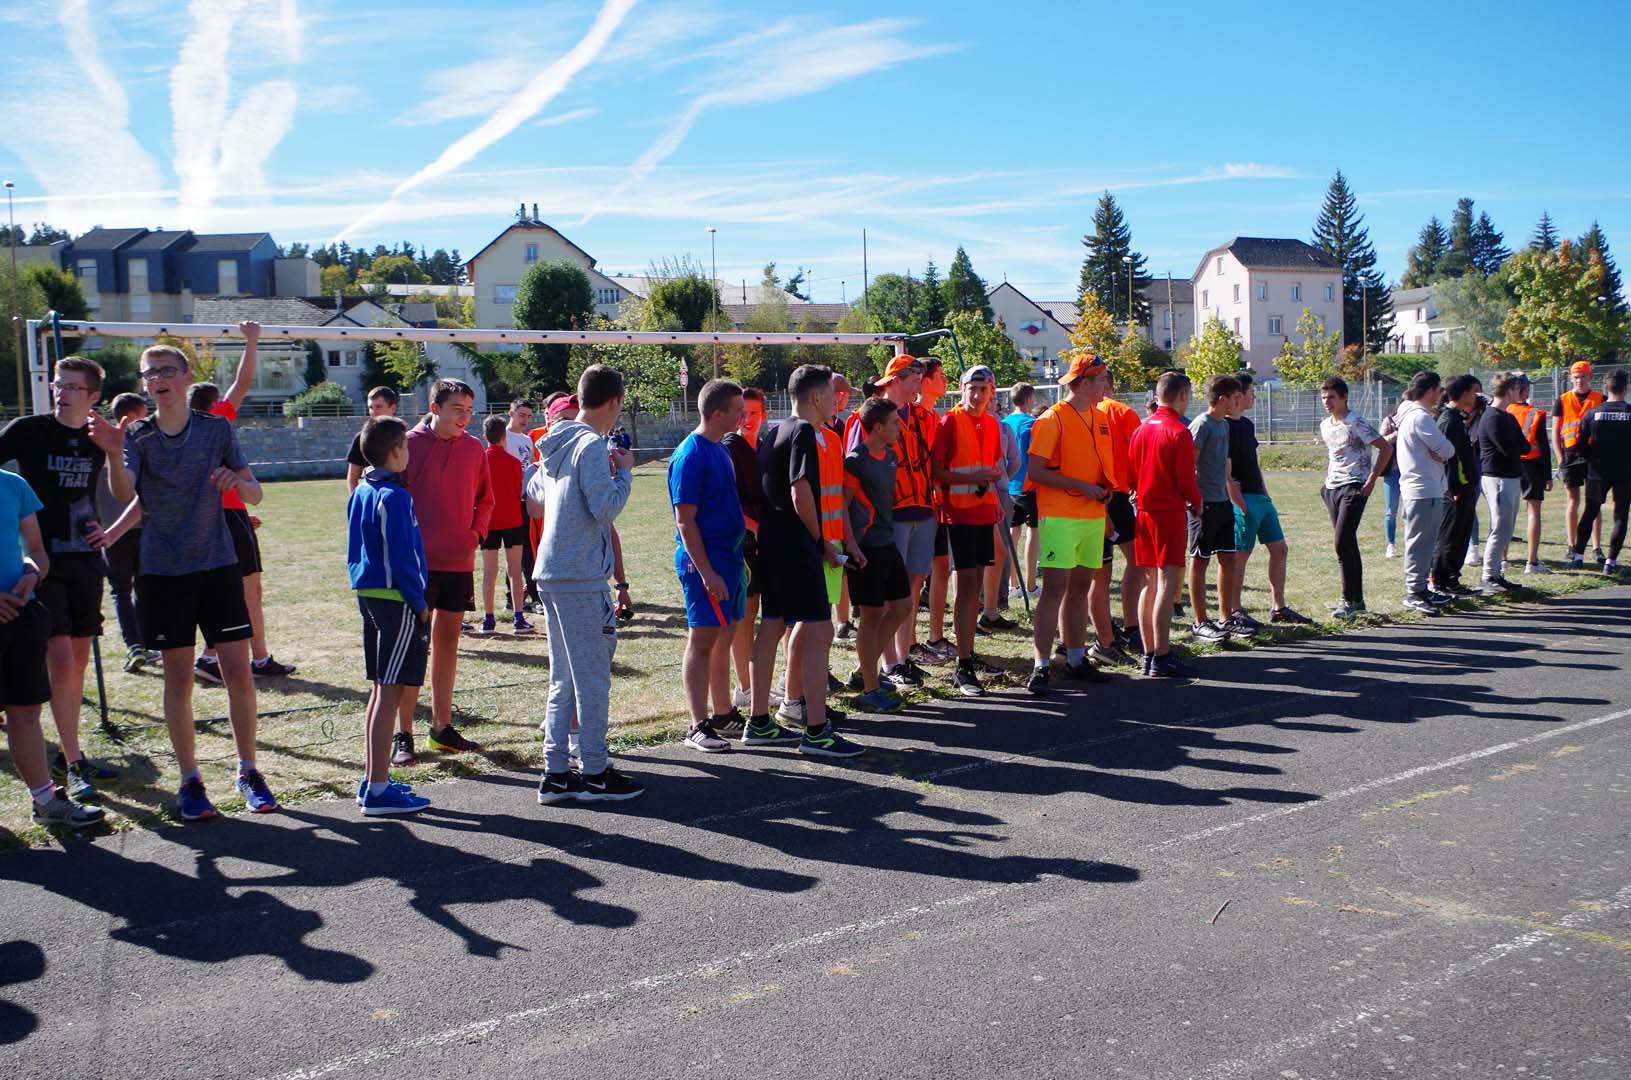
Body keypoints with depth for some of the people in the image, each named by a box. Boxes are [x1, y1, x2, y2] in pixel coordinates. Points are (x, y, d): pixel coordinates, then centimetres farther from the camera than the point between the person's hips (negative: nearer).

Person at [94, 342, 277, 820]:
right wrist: (113, 454, -36)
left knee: (238, 672, -2)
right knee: (178, 677, 4)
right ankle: (190, 780, 15)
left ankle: (248, 772, 12)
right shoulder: (137, 435, 1)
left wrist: (237, 481, -19)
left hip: (218, 565, 0)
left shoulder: (217, 429, 4)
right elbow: (124, 493, -16)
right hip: (162, 570, 0)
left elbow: (255, 494, 3)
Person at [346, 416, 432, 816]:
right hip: (397, 600, -9)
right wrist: (420, 603, -11)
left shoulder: (360, 493, 13)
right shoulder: (394, 497, -15)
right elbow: (403, 558, -17)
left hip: (368, 594, 10)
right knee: (389, 692, -7)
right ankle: (378, 790, -4)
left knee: (380, 689, 16)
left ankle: (372, 779, 23)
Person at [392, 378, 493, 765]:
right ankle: (403, 736, 2)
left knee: (447, 641, 12)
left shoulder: (474, 448, 7)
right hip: (417, 561, -4)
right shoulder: (409, 444, -6)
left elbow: (485, 499, 17)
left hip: (459, 562, 5)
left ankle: (442, 726, 22)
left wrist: (476, 532, 2)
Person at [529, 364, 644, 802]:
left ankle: (556, 773, 17)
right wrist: (624, 471, -4)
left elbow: (534, 497, 26)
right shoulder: (592, 445, -13)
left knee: (563, 678, 13)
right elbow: (605, 508, -20)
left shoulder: (556, 444, 14)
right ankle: (595, 773, 7)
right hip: (581, 575, -9)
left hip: (550, 572, 9)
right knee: (592, 676, 0)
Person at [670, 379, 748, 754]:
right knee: (702, 640, -6)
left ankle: (723, 713, 25)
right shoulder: (690, 455, -15)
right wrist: (707, 572, -21)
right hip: (704, 559, -9)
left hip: (729, 557, 9)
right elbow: (685, 521, -17)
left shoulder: (721, 450, 13)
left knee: (723, 638, 15)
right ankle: (699, 727, -2)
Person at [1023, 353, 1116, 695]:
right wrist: (1081, 486, -16)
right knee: (1054, 589, -9)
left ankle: (1076, 659, 21)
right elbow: (1035, 471, -15)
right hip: (1061, 518, -7)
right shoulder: (1052, 419, -10)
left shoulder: (1100, 418, 13)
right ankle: (1041, 666, -6)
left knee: (1080, 587, 12)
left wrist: (1105, 490, 4)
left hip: (1093, 516, 7)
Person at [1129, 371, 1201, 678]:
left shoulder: (1141, 429, 9)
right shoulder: (1179, 432, -12)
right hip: (1170, 513, -7)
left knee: (1149, 583, 12)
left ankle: (1148, 654, 15)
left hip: (1144, 511, 7)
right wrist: (1197, 502, 4)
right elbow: (1185, 480, -13)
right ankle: (1162, 659, -7)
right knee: (1168, 585, -7)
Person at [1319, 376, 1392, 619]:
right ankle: (1356, 600, 16)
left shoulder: (1356, 423, -12)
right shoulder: (1325, 425, 12)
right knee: (1348, 545, 10)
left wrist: (1372, 479, -14)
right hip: (1332, 487, 8)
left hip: (1354, 487, -8)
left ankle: (1350, 600, -8)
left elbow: (1386, 448, -12)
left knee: (1343, 543, -15)